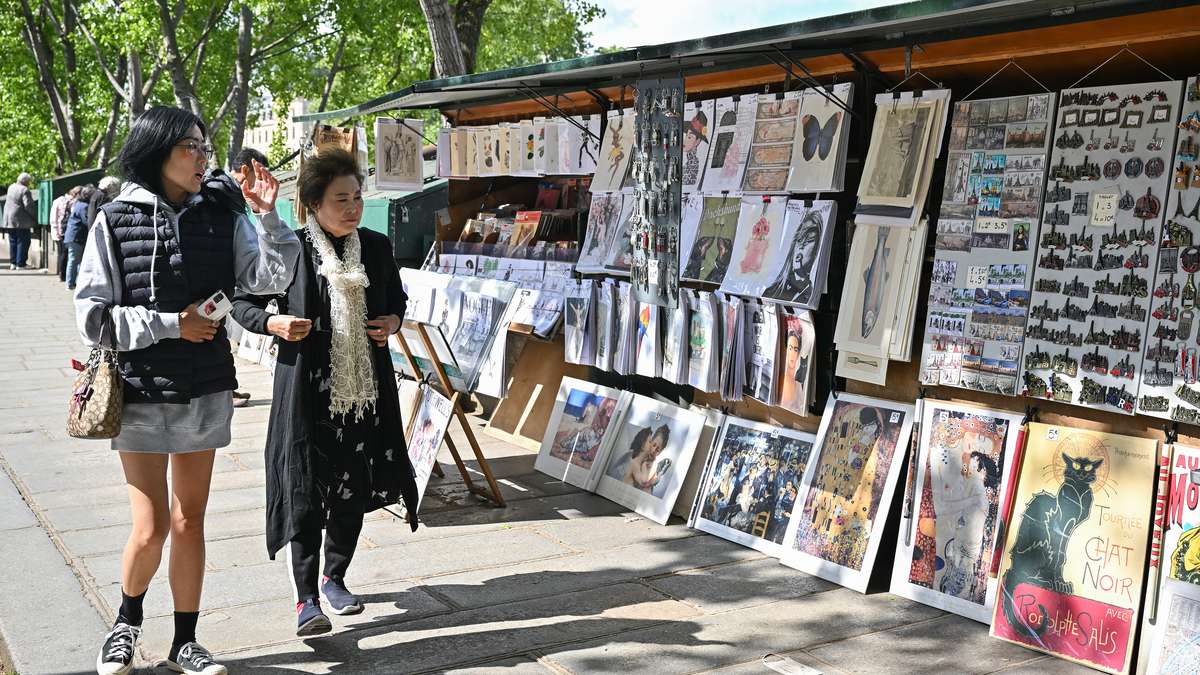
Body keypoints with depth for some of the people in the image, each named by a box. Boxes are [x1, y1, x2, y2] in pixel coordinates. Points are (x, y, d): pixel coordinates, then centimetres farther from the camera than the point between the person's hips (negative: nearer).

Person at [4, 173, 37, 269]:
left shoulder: (11, 187, 11)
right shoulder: (25, 190, -15)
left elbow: (8, 201, 20)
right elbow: (28, 205, -20)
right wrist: (35, 216, -9)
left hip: (9, 220, 8)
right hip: (21, 221, -8)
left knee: (12, 242, 15)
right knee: (22, 243, -2)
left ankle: (12, 263, 18)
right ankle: (20, 264, -3)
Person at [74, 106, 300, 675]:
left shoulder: (222, 216, 1)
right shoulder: (116, 220, -6)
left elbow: (269, 280, -8)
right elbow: (93, 316, -7)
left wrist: (266, 216, -18)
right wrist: (170, 324, -14)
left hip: (206, 393, 3)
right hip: (141, 393, -2)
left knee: (190, 522, 11)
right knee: (151, 528, 0)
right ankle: (127, 618, 31)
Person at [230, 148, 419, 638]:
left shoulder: (377, 247, 5)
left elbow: (396, 298, 21)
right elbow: (242, 302, 2)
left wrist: (394, 321, 0)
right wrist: (272, 323, -17)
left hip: (365, 387, 5)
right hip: (307, 388, -4)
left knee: (354, 487, 12)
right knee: (306, 489, -5)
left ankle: (334, 577, 31)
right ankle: (307, 598, 3)